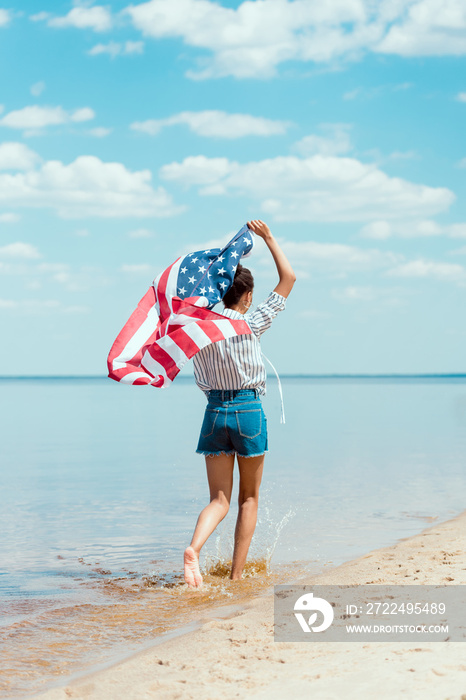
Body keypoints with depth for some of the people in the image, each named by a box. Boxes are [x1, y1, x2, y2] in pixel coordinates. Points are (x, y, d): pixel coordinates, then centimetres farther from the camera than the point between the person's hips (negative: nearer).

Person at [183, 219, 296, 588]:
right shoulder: (251, 324, -8)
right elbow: (288, 278, -3)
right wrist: (268, 237, 4)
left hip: (215, 412, 3)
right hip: (249, 411, -3)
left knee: (220, 499, 6)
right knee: (249, 498, 12)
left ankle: (194, 547, -23)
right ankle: (237, 575, 12)